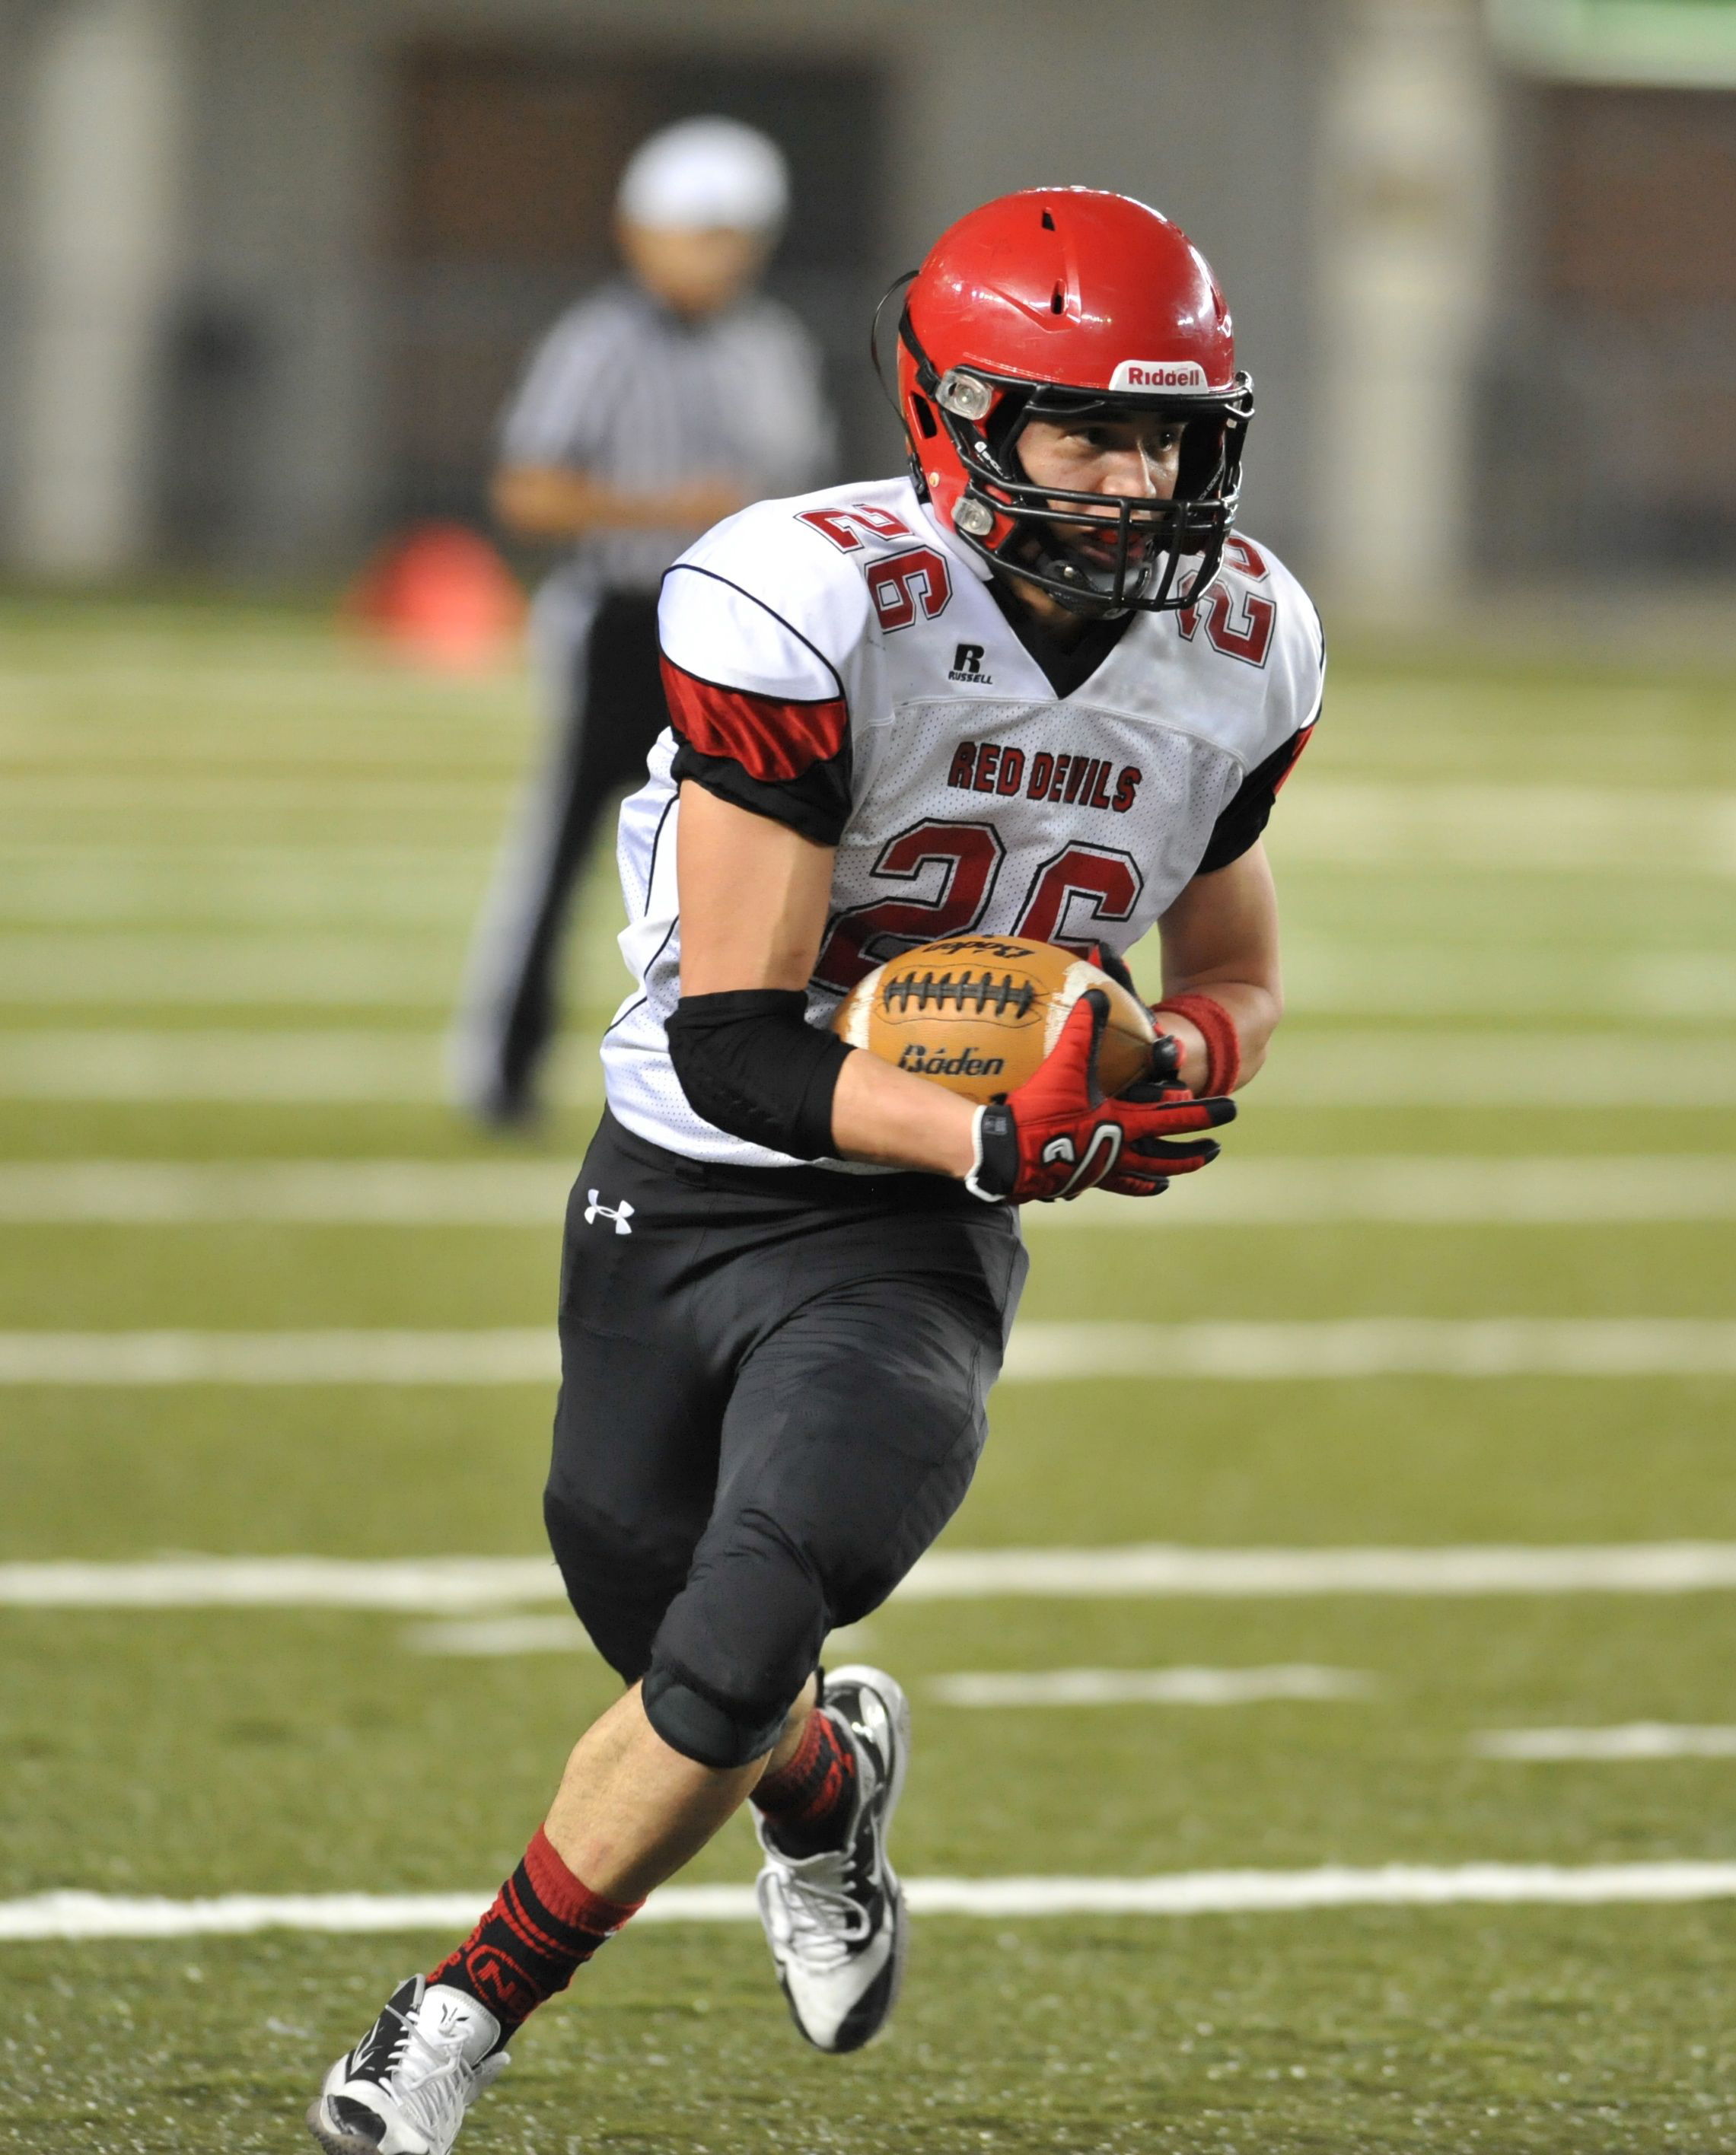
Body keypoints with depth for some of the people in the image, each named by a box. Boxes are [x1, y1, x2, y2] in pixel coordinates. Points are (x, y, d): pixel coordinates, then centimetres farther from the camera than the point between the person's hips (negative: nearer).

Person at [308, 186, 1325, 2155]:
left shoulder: (1238, 649, -5)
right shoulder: (808, 609, -23)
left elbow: (1238, 977, 13)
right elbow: (734, 1043, -24)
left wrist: (1175, 1060, -11)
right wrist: (1007, 1139, -36)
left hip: (906, 1249, 2)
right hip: (681, 1196, -2)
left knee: (734, 1656, -19)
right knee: (684, 1664, 13)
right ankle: (830, 1786, 51)